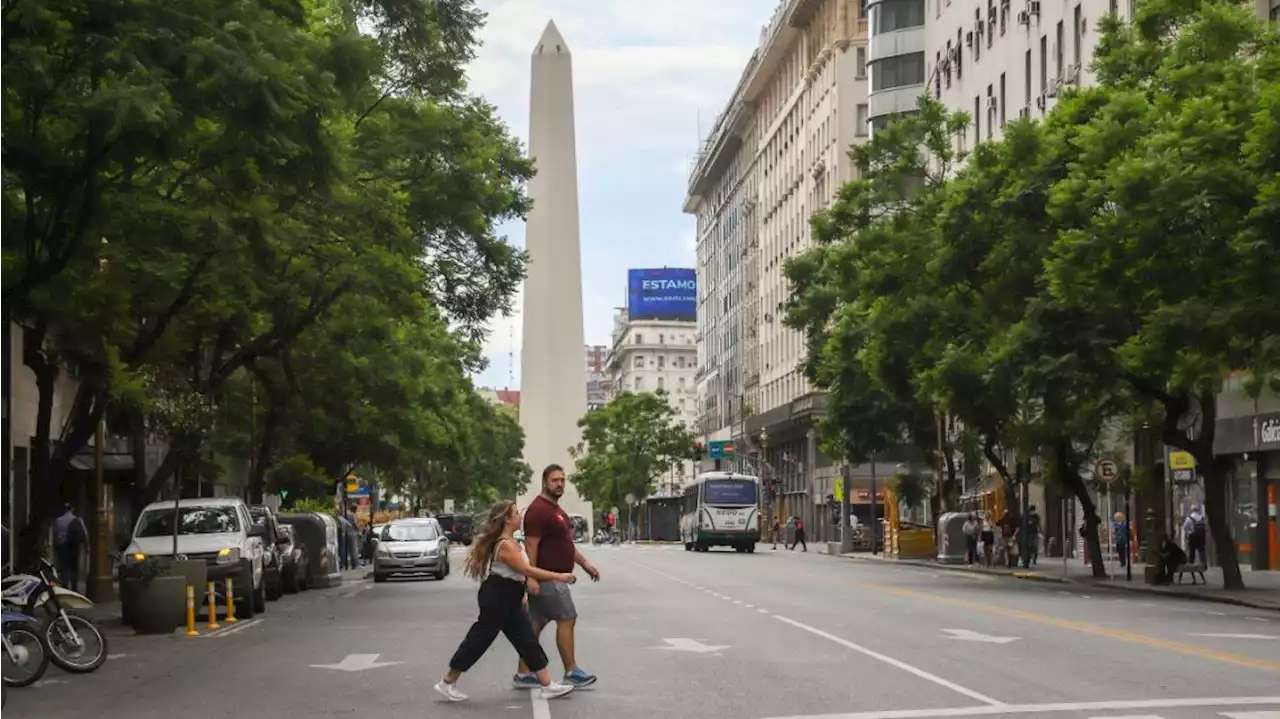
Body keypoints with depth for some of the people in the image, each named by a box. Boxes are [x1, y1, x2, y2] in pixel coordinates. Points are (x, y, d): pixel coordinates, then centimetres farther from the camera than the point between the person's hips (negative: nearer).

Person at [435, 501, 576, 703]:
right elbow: (527, 570, -26)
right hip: (496, 598, -10)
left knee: (528, 640, 8)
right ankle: (447, 682, 9)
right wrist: (558, 576, -24)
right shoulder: (505, 545, -21)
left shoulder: (508, 541, 11)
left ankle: (548, 685, 10)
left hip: (508, 599, 10)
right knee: (480, 639, -2)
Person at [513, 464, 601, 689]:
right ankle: (571, 673, 0)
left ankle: (523, 674, 12)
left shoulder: (555, 509, 19)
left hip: (553, 578, 10)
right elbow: (531, 545, -21)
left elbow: (566, 543, 25)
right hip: (547, 578, -10)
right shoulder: (538, 510, -14)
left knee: (535, 625, 10)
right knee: (567, 619, -6)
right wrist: (532, 576, -27)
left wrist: (585, 565, 19)